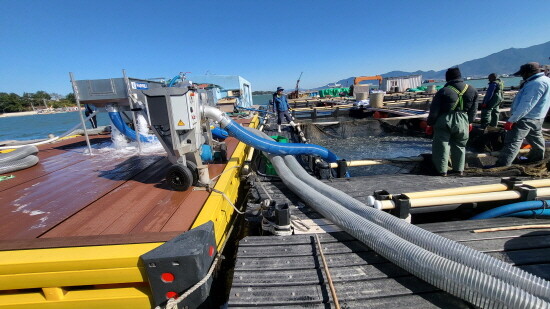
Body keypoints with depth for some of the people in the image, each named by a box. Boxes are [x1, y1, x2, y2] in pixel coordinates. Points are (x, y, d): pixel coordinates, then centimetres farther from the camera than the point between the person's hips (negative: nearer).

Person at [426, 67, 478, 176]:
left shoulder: (443, 91, -10)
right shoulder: (472, 90, 6)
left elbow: (434, 110, -10)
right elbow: (473, 109, 13)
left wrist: (430, 124, -1)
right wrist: (470, 122, 25)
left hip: (444, 121, -4)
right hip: (462, 121, 5)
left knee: (441, 146, 5)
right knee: (459, 145, 19)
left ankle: (442, 170, 8)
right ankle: (459, 169, 27)